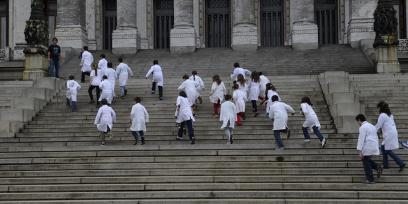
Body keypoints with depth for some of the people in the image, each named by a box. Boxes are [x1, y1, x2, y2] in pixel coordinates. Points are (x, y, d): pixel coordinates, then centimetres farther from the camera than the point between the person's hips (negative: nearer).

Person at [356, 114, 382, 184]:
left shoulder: (362, 127, -10)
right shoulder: (372, 126, 18)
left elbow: (361, 139, -16)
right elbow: (376, 138, 23)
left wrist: (360, 151, -17)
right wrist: (377, 148, 28)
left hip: (367, 149, -8)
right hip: (374, 148, 8)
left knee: (366, 163, 3)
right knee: (367, 160, 23)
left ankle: (370, 179, 5)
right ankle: (377, 167, 4)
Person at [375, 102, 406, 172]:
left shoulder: (382, 115, -13)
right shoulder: (390, 115, 14)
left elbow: (378, 126, -10)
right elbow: (394, 124, 18)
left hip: (389, 135, -9)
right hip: (393, 133, 9)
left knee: (388, 151, -3)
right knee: (383, 148, 17)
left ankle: (401, 163, -6)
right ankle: (385, 164, 20)